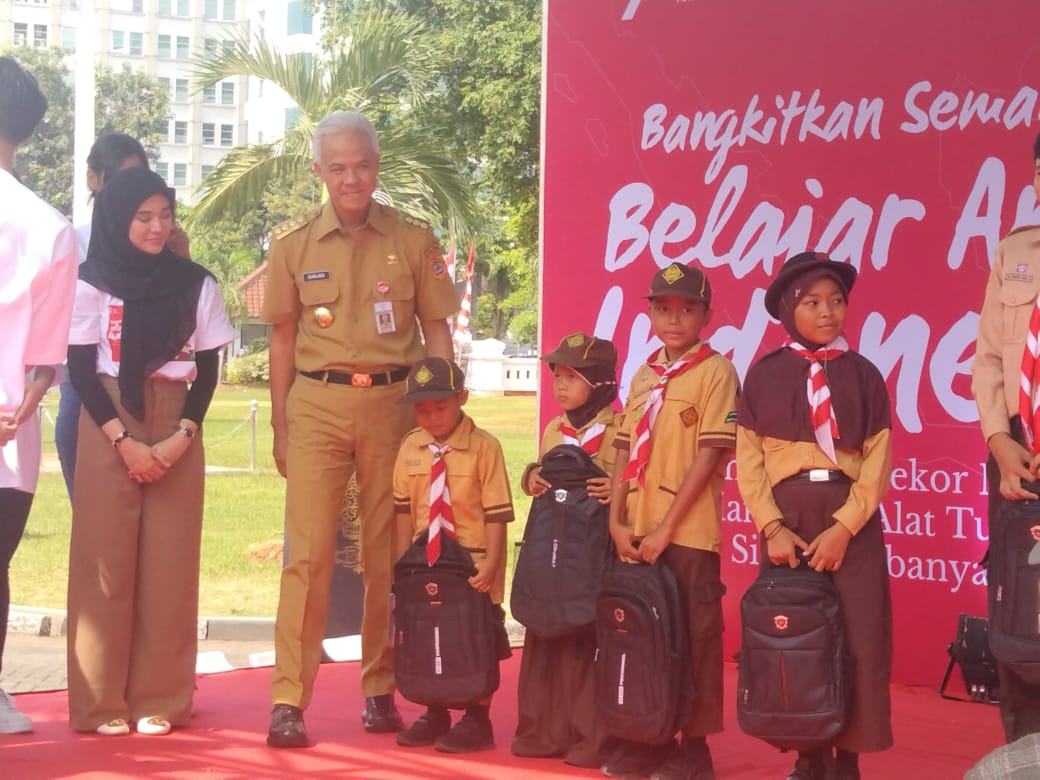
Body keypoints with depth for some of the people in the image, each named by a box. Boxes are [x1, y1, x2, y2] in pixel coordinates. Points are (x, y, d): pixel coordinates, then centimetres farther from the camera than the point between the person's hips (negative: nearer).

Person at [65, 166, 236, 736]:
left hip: (177, 428, 2)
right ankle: (102, 701, 1)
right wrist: (123, 440, -12)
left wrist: (183, 434, -8)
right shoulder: (93, 282, 0)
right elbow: (79, 368, -2)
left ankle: (160, 698, 5)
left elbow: (208, 368, 6)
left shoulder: (196, 284, 5)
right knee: (106, 560, -4)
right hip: (108, 428, -2)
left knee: (170, 562, -1)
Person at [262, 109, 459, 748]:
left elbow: (437, 331, 8)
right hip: (317, 404, -1)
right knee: (309, 552, -7)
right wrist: (280, 426, 7)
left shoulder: (413, 240, 4)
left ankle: (381, 690, 18)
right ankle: (288, 700, -6)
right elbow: (284, 336, 9)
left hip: (393, 403, 1)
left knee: (388, 555, 6)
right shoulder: (294, 244, 4)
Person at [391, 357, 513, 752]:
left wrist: (490, 564, -17)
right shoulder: (410, 447, 2)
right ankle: (435, 716, 25)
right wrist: (404, 561, 2)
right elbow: (404, 510, 6)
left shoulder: (483, 446, -12)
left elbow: (496, 512, -12)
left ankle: (477, 720, 14)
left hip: (474, 565, -5)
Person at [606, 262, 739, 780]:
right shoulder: (643, 376, 12)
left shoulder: (715, 371, -6)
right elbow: (625, 453, 11)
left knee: (692, 636, 1)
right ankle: (646, 738, 22)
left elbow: (709, 455, -12)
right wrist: (617, 521, -1)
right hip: (636, 532, 6)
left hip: (688, 533, -6)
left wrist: (666, 528, -15)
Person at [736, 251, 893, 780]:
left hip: (851, 522, 0)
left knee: (856, 641, -3)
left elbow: (878, 461, 0)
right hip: (786, 518, 0)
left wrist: (843, 527, -11)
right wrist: (771, 526, -10)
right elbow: (748, 460, 1)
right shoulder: (764, 374, 4)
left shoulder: (862, 374, 5)